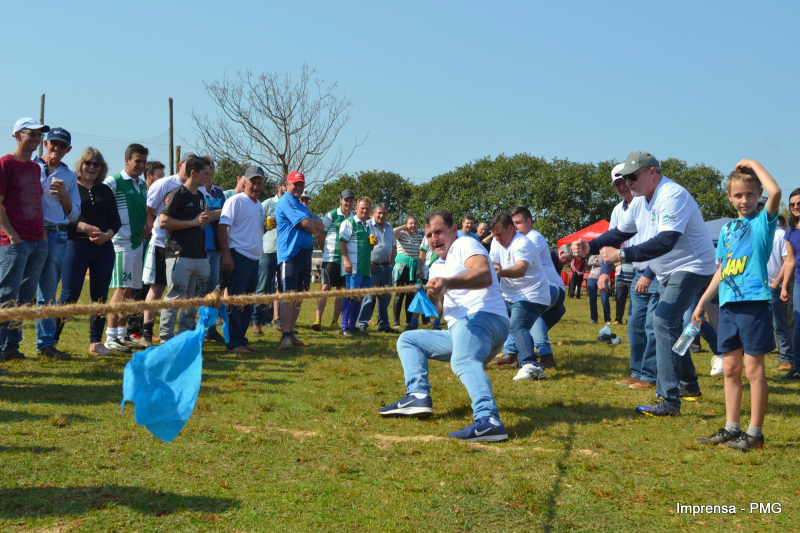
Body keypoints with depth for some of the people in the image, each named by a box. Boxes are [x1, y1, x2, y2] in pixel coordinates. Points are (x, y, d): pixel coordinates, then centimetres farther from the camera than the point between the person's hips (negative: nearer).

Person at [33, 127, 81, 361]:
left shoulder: (69, 177, 16)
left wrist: (64, 195, -2)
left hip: (57, 237, 3)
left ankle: (45, 342, 11)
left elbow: (74, 214, 15)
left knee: (49, 293, 6)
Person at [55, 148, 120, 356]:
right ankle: (51, 340, 0)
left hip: (104, 248, 5)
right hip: (76, 247, -5)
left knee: (100, 296, 6)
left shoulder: (105, 190, 14)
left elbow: (116, 220, 12)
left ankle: (96, 342, 14)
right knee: (70, 295, -8)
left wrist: (107, 235, -8)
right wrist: (84, 227, -19)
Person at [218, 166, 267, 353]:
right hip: (239, 257, -8)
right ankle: (234, 343, -4)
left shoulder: (259, 205, 19)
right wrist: (226, 255, -22)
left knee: (248, 303, 12)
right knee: (236, 301, -7)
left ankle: (241, 339, 20)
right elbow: (222, 228, -13)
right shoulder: (236, 200, -6)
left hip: (254, 259, 8)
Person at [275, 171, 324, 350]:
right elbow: (307, 224, -16)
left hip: (305, 253, 9)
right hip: (290, 253, -9)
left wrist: (309, 223, -6)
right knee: (288, 294, -13)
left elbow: (320, 226, 14)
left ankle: (291, 333, 15)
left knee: (299, 295, 9)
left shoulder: (302, 207, 24)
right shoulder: (286, 202, -6)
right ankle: (285, 336, -16)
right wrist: (313, 227, 5)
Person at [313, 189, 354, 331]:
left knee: (342, 290, 5)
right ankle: (318, 320, -7)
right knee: (325, 288, -7)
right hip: (331, 259, -4)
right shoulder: (331, 215, -1)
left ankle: (335, 322, 12)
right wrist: (326, 251, 8)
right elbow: (320, 235, 4)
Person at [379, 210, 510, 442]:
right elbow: (440, 310, 17)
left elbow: (484, 275, -20)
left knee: (463, 361, -38)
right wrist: (433, 297, -7)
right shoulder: (437, 267, 27)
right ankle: (418, 396, -7)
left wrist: (447, 282, -36)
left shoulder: (465, 245, 2)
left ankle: (488, 421, -59)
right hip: (457, 331, 10)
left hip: (484, 317, -10)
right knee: (407, 340, 16)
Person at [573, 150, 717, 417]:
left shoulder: (673, 196, -24)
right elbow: (619, 233, 11)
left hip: (692, 268, -10)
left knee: (663, 321, -20)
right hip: (668, 273, 10)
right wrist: (589, 247, -6)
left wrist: (622, 254, -38)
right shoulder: (640, 200, 6)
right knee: (668, 324, 18)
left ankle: (668, 400, -19)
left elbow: (665, 242, -35)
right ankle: (689, 386, 35)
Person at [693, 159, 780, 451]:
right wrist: (702, 303, 21)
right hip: (728, 304, 7)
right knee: (731, 368, 10)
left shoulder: (763, 221, -1)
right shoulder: (726, 230, 16)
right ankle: (731, 429, 18)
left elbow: (775, 191, -22)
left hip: (754, 301, -6)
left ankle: (755, 433, 5)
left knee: (754, 369, -2)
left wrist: (753, 164, -10)